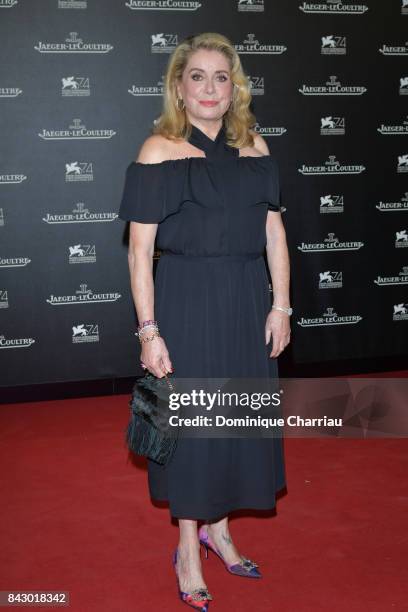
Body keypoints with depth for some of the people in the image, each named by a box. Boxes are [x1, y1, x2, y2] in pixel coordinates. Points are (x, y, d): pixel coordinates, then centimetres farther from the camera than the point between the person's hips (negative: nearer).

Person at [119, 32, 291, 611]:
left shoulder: (253, 146, 4)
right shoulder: (159, 151, -9)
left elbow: (274, 231, 6)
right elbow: (140, 249, -11)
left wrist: (280, 305, 1)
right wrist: (149, 331, -15)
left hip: (247, 304, 5)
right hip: (186, 304, -4)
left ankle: (218, 527, 37)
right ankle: (189, 549, 26)